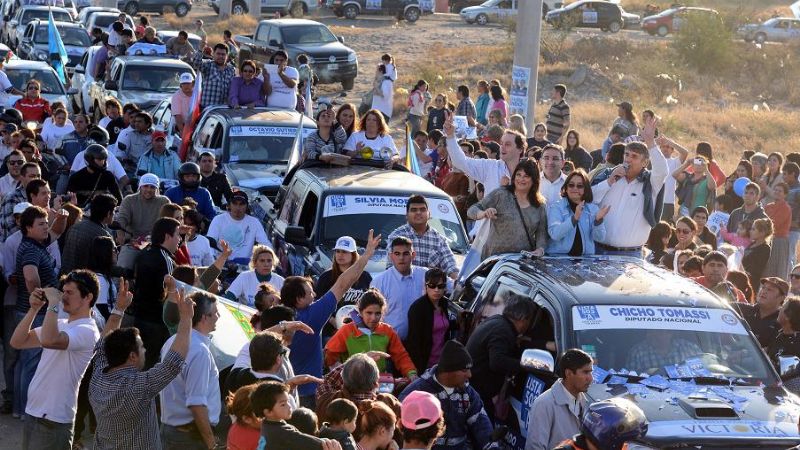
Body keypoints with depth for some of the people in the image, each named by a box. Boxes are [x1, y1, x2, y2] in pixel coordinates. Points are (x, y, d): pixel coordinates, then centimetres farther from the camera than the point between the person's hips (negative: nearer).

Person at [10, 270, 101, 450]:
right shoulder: (60, 325, 14)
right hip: (33, 411, 9)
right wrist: (34, 309, 1)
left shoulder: (87, 331, -15)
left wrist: (53, 304, -23)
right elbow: (17, 342, 11)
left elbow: (49, 341, -33)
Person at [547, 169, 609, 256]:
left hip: (585, 257, 2)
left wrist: (598, 220, -16)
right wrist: (574, 218, -24)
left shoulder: (593, 209, 12)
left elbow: (599, 238, 2)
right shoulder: (555, 206, 4)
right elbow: (554, 234, -12)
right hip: (558, 257, -2)